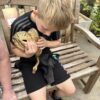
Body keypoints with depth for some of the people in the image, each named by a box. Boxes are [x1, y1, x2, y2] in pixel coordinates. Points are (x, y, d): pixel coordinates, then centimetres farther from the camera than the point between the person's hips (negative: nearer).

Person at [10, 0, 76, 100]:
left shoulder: (52, 23, -14)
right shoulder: (19, 25, -26)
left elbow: (58, 42, 4)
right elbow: (13, 47, -10)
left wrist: (47, 43, -20)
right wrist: (26, 54, -33)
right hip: (29, 63, -3)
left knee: (70, 90, 2)